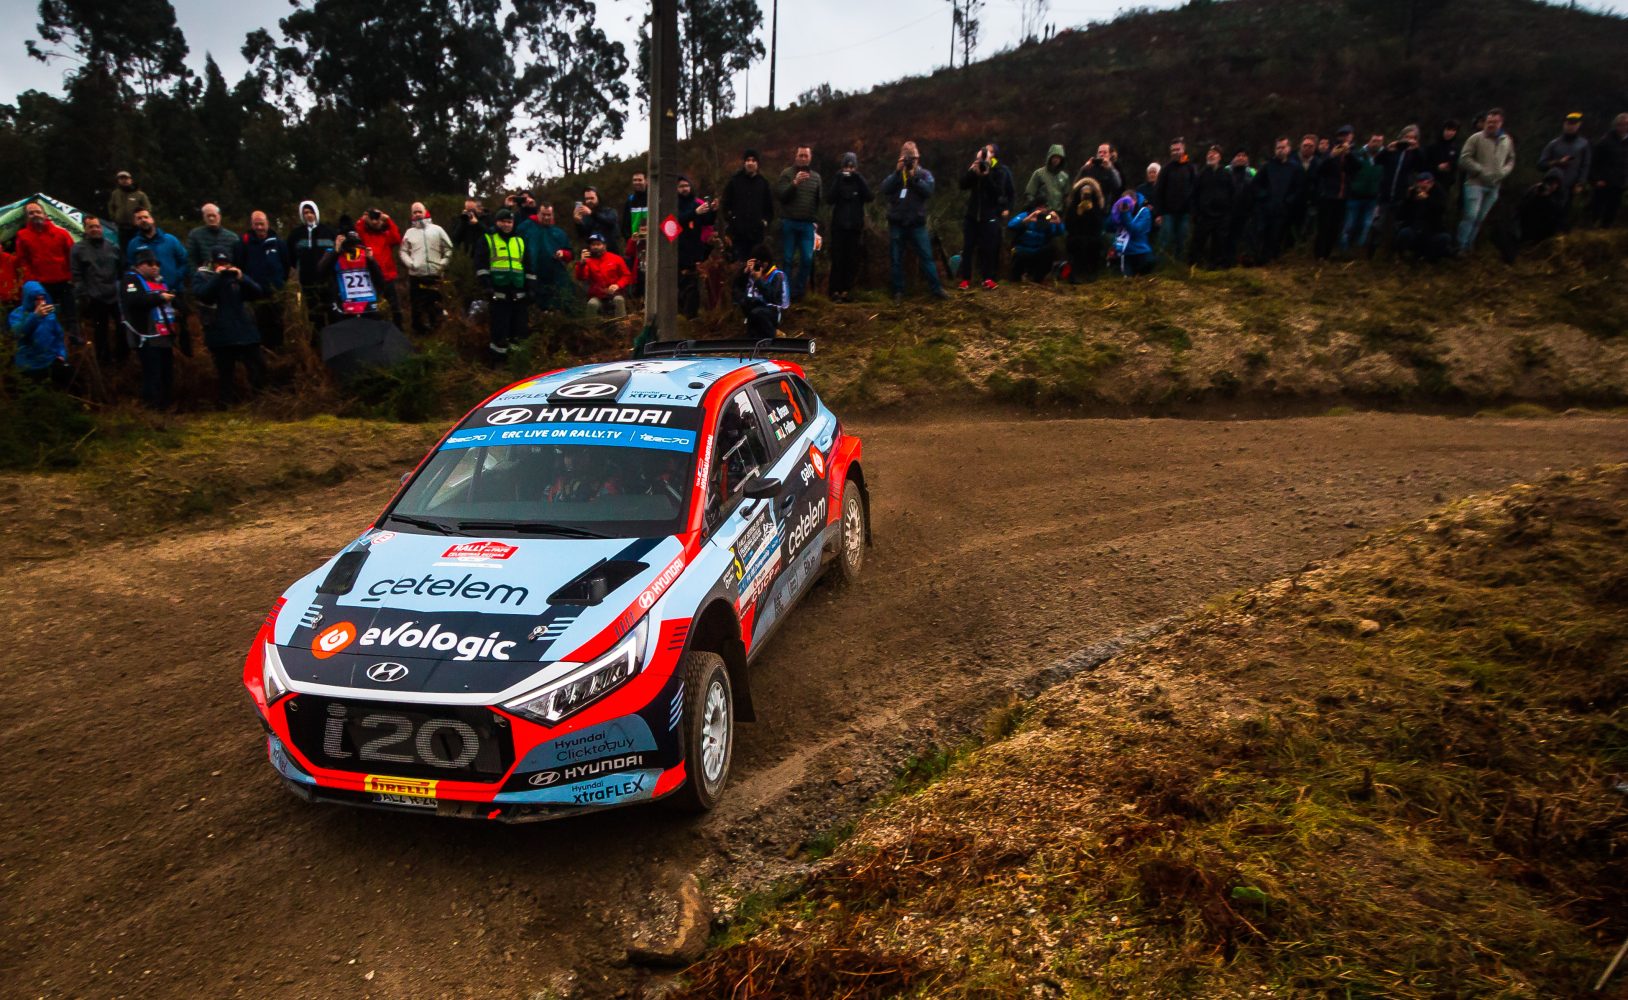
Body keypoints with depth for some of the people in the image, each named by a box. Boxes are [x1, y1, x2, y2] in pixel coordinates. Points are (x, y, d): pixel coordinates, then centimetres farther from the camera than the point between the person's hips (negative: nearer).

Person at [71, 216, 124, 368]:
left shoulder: (113, 246, 7)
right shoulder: (78, 249, -3)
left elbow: (123, 269, 12)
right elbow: (77, 276, -6)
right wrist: (82, 296, -11)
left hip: (116, 295, 3)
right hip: (95, 298, -3)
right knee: (101, 330, 7)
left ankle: (123, 355, 26)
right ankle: (104, 358, 19)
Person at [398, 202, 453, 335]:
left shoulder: (437, 229, 6)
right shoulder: (409, 232, 10)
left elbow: (448, 249, 6)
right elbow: (402, 251, 9)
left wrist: (443, 264, -5)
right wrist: (409, 263, -8)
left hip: (435, 274, -1)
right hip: (415, 274, 1)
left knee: (435, 302, 3)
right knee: (417, 304, 5)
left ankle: (435, 327, 15)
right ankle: (419, 330, 13)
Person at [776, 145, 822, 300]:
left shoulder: (816, 176, 11)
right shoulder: (787, 173, 1)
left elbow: (821, 200, 10)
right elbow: (779, 196, -10)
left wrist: (816, 220, 3)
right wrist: (795, 183, -19)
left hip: (807, 224, 3)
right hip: (789, 223, -3)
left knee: (807, 259, -3)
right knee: (787, 259, 1)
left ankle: (798, 291, 8)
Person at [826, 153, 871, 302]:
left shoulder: (860, 180, 9)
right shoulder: (837, 179, 7)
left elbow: (869, 197, -9)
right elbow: (830, 199, -9)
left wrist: (859, 178, -14)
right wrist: (839, 180, -14)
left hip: (855, 226, 1)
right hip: (839, 225, -1)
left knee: (852, 260, -3)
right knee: (837, 259, -7)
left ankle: (846, 291, 3)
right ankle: (835, 291, -6)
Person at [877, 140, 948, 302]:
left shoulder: (924, 174, 5)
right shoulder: (894, 174, 9)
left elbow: (929, 191, -12)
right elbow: (882, 189, -9)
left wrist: (914, 177, -18)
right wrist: (897, 172, -15)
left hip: (917, 223, -1)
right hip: (896, 223, 1)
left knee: (926, 256, -1)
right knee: (896, 259, 5)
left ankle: (936, 289, 3)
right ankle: (898, 291, 14)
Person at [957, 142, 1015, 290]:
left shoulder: (1001, 170, -3)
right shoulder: (975, 166, 6)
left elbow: (998, 192, -13)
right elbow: (963, 185, -4)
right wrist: (972, 171, -17)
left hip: (990, 216, -3)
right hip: (972, 214, 3)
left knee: (989, 249, -3)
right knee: (967, 248, -1)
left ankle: (989, 278, 6)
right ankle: (965, 279, 3)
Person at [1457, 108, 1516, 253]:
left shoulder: (1507, 141, 10)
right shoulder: (1476, 138, -6)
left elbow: (1511, 160, 19)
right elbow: (1465, 159, -10)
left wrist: (1503, 172, -1)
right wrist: (1481, 171, -15)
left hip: (1494, 186, 5)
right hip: (1475, 183, -5)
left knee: (1480, 219, 9)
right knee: (1471, 215, -15)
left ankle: (1469, 246, 19)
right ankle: (1461, 247, -10)